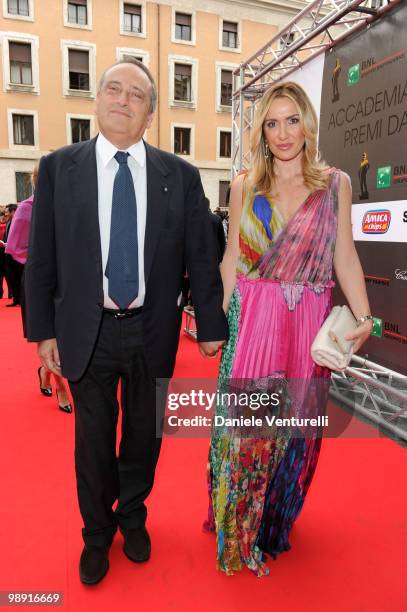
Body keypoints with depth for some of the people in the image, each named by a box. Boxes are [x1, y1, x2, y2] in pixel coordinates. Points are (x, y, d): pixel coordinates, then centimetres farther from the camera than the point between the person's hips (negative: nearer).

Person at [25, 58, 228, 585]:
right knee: (93, 441, 15)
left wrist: (211, 326, -1)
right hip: (86, 332, 0)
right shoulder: (59, 167, 1)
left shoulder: (180, 175, 0)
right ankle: (97, 532, 43)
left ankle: (132, 517, 47)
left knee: (145, 435, 18)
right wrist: (43, 330, -1)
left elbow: (201, 257, 0)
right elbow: (41, 258, 1)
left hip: (153, 332, 1)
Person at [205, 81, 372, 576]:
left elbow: (345, 257, 4)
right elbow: (232, 257, 6)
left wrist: (363, 318, -5)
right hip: (251, 318, 0)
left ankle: (276, 521, 37)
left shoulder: (335, 183, 6)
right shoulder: (245, 185, 6)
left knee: (296, 423, 11)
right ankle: (239, 530, 28)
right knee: (246, 419, 4)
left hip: (308, 322, 1)